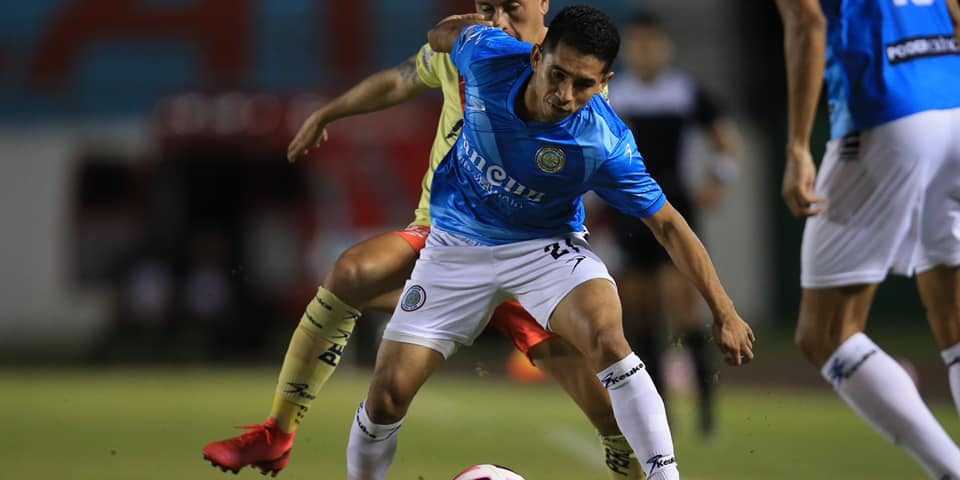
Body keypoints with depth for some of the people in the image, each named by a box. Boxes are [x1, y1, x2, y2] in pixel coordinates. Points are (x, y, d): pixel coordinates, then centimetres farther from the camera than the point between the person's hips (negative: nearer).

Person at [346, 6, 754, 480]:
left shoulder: (605, 145, -27)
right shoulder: (488, 56, -25)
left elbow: (667, 224, -16)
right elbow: (451, 29, 1)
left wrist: (723, 312, -16)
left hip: (544, 245, -2)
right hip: (457, 243, 2)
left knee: (606, 337, -32)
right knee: (388, 393, -6)